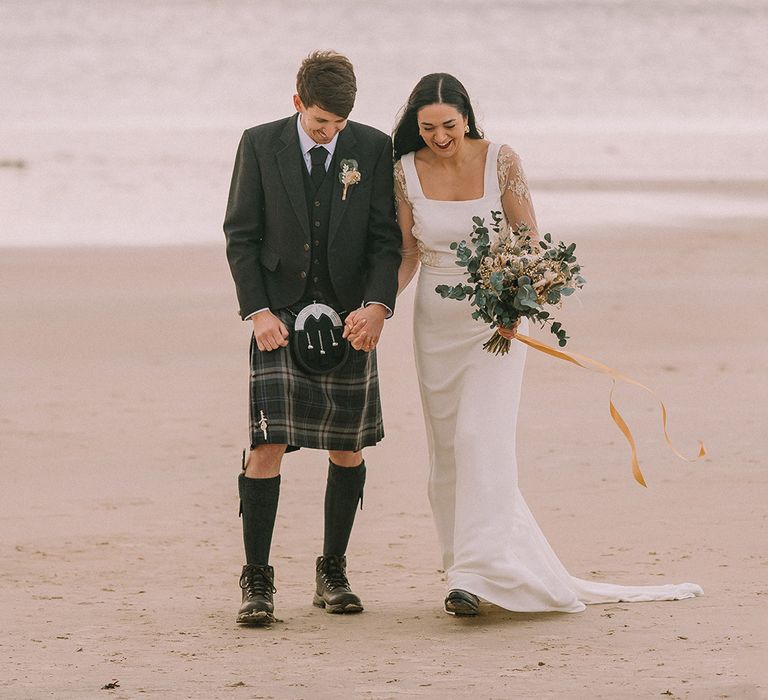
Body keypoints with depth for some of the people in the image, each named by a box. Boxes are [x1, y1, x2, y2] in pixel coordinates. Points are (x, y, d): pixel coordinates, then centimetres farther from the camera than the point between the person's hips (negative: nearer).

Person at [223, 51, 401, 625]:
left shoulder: (373, 148, 1)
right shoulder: (260, 145, 0)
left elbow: (386, 237, 2)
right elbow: (241, 234, 2)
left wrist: (378, 304, -14)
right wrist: (258, 310, -9)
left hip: (349, 317, 2)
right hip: (280, 315, -2)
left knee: (348, 446, 5)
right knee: (268, 443, -10)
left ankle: (333, 573, 18)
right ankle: (257, 581, -5)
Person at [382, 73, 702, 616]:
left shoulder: (500, 162, -8)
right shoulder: (406, 173, -2)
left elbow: (529, 241, -7)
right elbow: (407, 254, 3)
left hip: (495, 320, -4)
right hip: (436, 321, 4)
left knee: (480, 435, -18)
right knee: (447, 449, 6)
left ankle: (477, 573, -23)